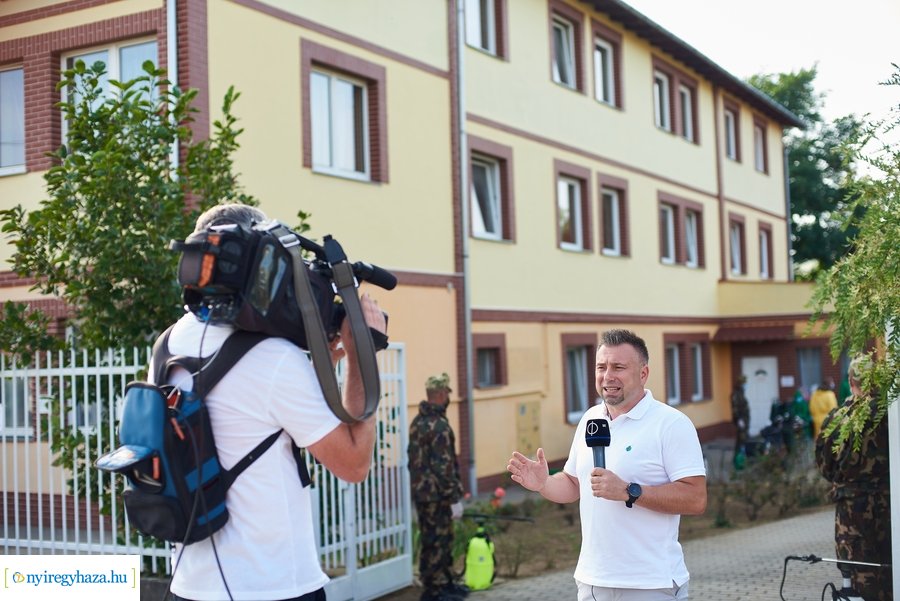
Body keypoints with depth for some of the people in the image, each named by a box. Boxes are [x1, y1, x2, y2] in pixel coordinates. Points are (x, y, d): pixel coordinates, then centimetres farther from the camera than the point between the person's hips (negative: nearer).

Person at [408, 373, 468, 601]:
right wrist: (455, 499, -17)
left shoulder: (417, 422, 9)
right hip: (437, 495, -9)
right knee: (436, 542, -1)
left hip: (420, 491, 9)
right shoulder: (439, 426, -19)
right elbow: (443, 467, -21)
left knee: (444, 539, 18)